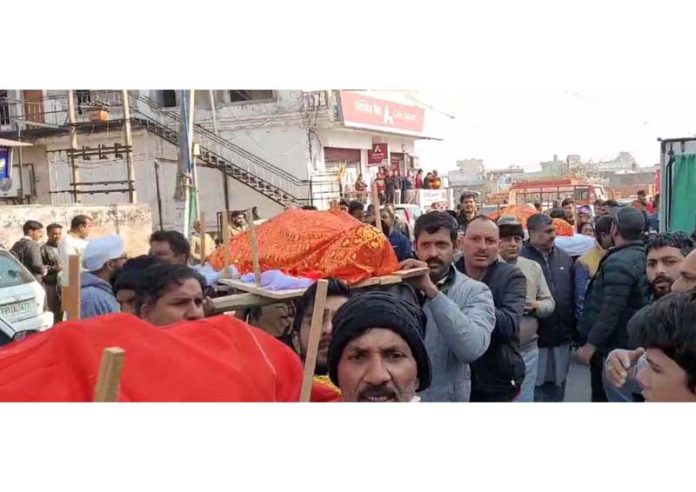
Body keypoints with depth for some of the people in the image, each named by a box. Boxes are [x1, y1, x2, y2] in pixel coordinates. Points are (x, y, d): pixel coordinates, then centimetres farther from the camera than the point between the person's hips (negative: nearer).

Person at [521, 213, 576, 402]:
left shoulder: (564, 257, 10)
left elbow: (572, 295, 13)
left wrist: (573, 330, 12)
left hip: (561, 338, 6)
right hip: (534, 339, -6)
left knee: (557, 389, 17)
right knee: (534, 390, 4)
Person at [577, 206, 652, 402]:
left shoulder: (619, 262, -23)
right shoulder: (643, 256, 6)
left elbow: (610, 311, -26)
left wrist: (591, 344, -20)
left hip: (611, 344, -9)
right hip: (631, 341, 9)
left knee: (604, 396, 2)